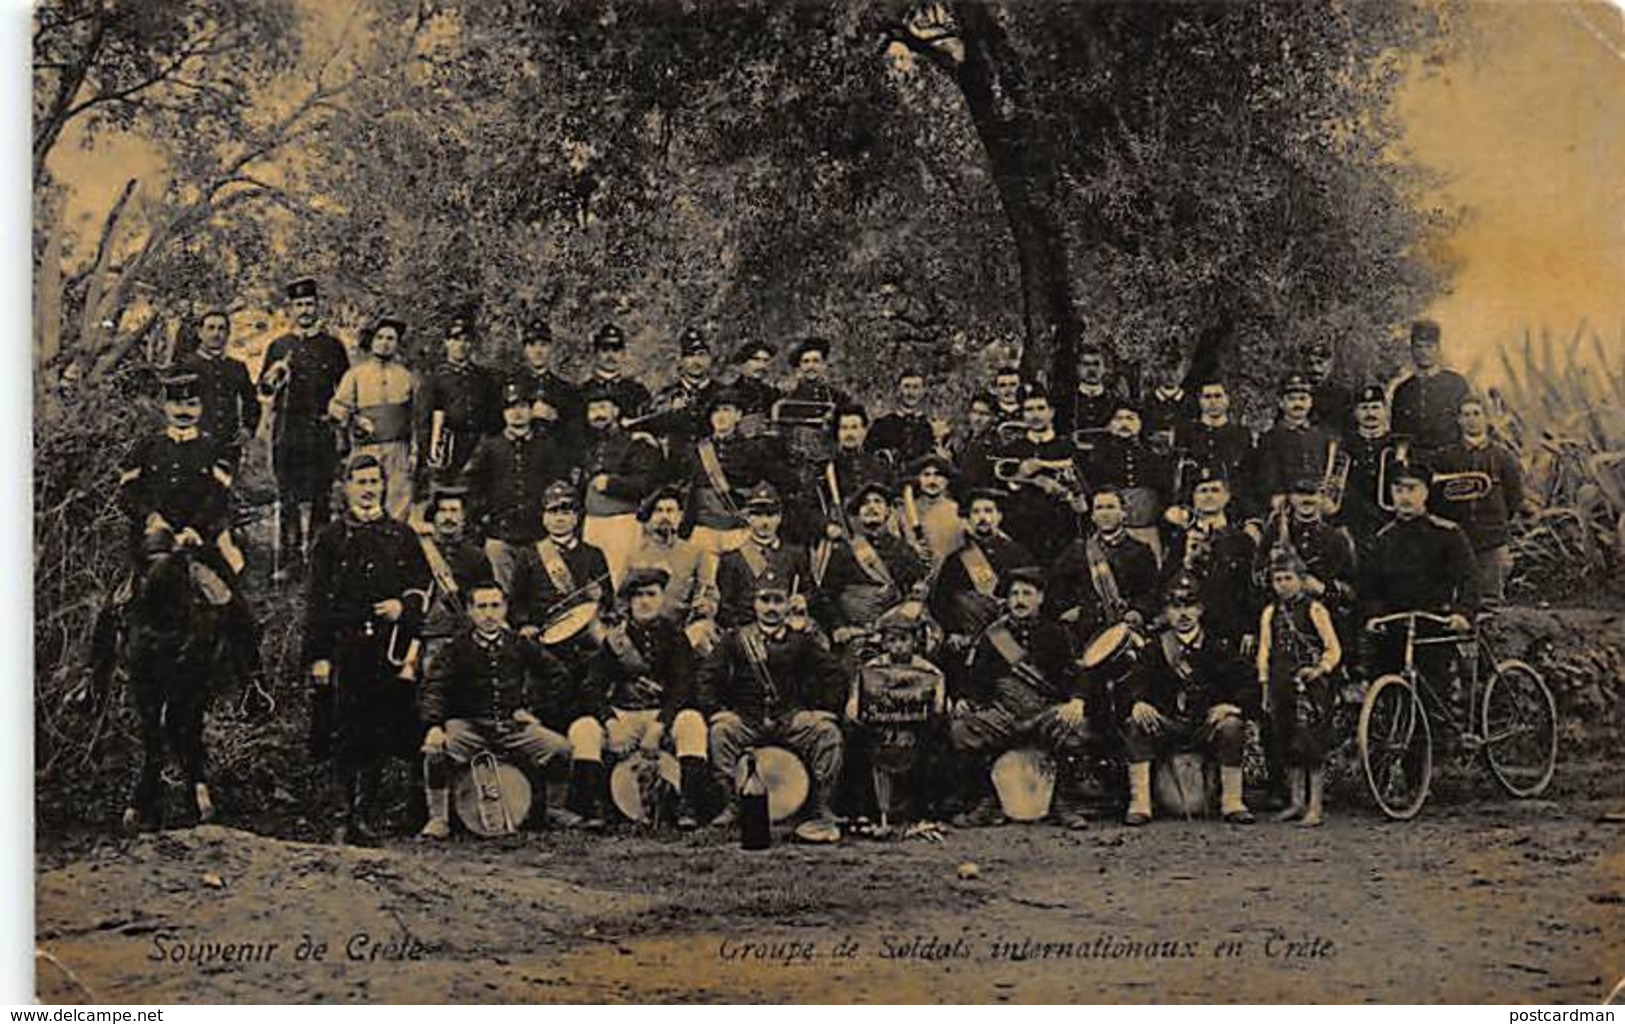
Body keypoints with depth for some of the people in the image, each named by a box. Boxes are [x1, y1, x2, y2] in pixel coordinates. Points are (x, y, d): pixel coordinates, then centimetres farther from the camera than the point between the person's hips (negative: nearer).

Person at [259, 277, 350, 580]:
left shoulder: (333, 346, 9)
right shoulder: (279, 346, 11)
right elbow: (264, 389, 12)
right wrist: (274, 375, -9)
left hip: (322, 431, 0)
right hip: (287, 430, 1)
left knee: (321, 497, 0)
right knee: (288, 498, 0)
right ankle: (287, 560, 2)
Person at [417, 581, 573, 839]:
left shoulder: (519, 645, 7)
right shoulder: (455, 648, -3)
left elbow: (558, 676, 18)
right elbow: (435, 689, -14)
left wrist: (530, 705, 8)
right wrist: (434, 726, -32)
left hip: (513, 726, 3)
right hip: (467, 726, -3)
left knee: (562, 748, -15)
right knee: (435, 750, -34)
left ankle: (539, 808, 10)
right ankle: (438, 818, -16)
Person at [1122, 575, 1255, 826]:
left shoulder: (1219, 647, 6)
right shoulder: (1155, 648, 8)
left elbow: (1241, 684, 0)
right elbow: (1137, 680, -3)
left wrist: (1229, 705, -22)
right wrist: (1139, 703, -26)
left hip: (1208, 724, -1)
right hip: (1166, 724, 1)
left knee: (1232, 726, -32)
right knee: (1137, 725, -29)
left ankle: (1232, 802, -23)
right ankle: (1139, 803, -30)